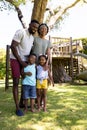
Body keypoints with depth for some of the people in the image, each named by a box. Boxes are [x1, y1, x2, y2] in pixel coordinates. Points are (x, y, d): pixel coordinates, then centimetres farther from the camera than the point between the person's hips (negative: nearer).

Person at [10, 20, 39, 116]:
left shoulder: (32, 38, 10)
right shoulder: (20, 32, -13)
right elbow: (13, 46, -18)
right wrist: (20, 61, -18)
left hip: (25, 61, 8)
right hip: (16, 59, -7)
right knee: (16, 83, -8)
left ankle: (21, 103, 21)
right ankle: (17, 108, -5)